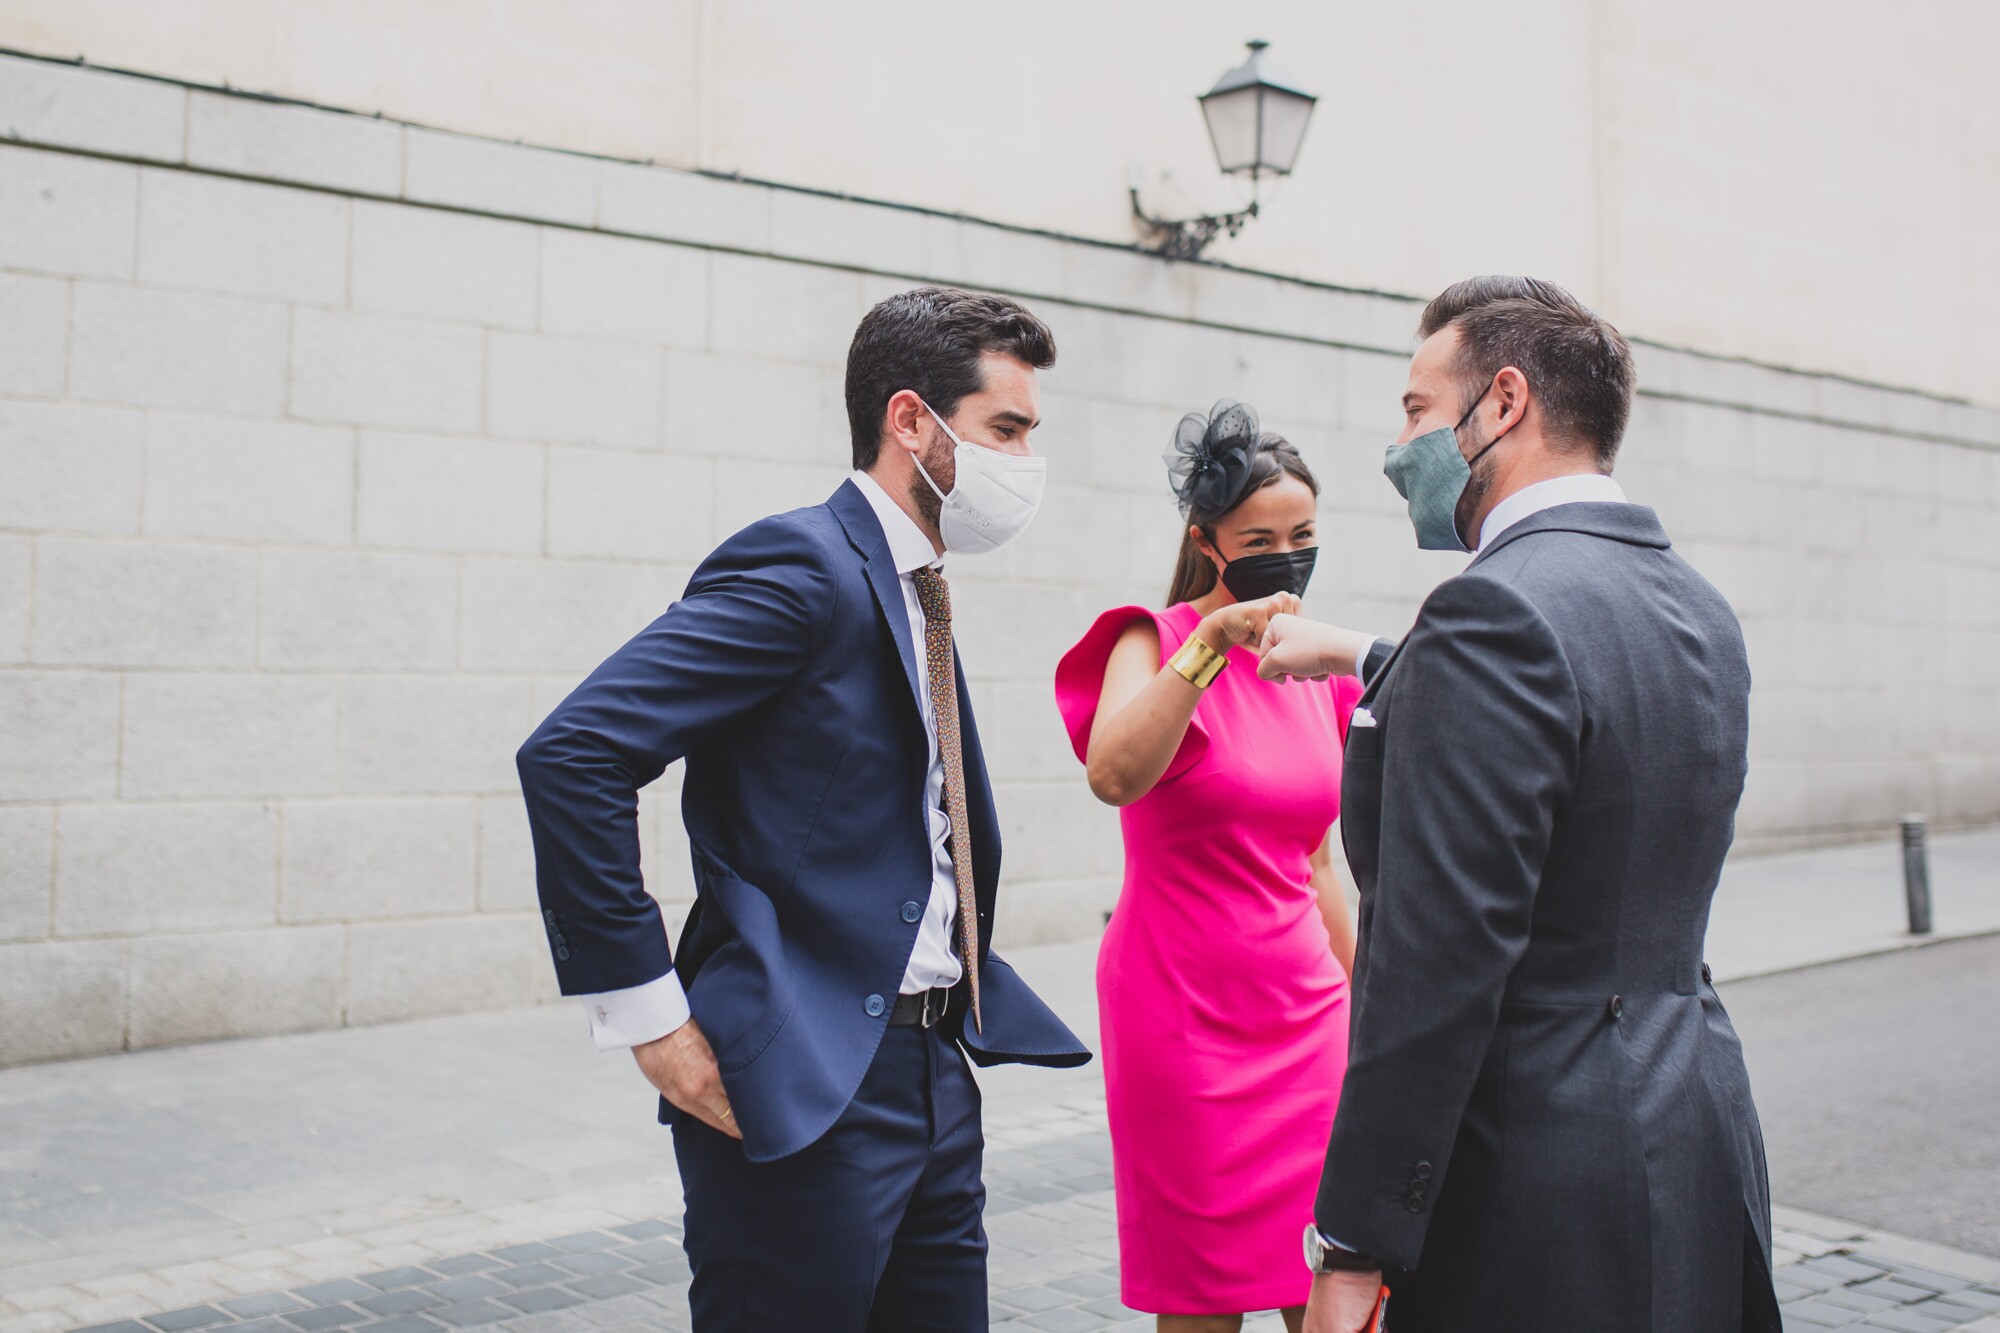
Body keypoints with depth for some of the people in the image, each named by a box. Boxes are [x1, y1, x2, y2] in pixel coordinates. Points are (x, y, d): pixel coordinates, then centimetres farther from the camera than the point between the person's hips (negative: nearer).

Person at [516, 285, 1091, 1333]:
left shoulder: (912, 591, 15)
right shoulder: (804, 564, -14)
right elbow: (571, 756, -23)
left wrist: (964, 1007, 11)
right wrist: (645, 1012, -20)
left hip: (935, 1077, 9)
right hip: (805, 1089, -9)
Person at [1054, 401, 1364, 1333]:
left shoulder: (1321, 676, 11)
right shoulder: (1157, 641, -6)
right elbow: (1115, 776, -28)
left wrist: (1357, 1014, 21)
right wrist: (1213, 642, -33)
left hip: (1303, 1012, 5)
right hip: (1185, 1013, -5)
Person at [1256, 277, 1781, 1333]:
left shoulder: (1499, 611, -19)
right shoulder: (1698, 608, 8)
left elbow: (1438, 966, -24)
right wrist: (1372, 666, 31)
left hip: (1543, 1202, -9)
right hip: (1699, 1135, 9)